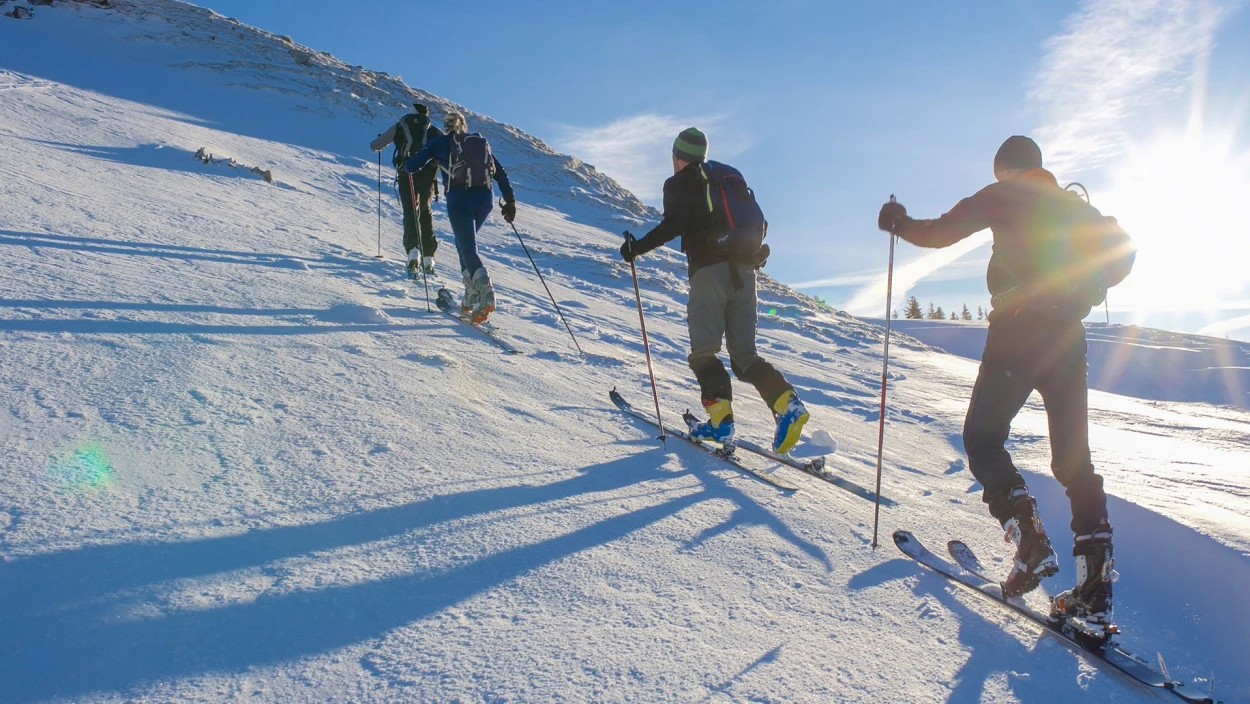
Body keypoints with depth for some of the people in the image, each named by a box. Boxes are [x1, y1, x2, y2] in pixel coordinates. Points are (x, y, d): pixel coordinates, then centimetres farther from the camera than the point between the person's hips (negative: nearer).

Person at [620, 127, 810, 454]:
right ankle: (787, 402, -12)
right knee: (745, 354, 7)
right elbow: (759, 222, 22)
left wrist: (637, 247, -1)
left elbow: (672, 226, -11)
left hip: (709, 269, -6)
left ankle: (721, 420, -13)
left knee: (703, 351, -1)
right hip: (744, 271, 6)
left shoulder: (679, 183, 5)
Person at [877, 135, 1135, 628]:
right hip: (1068, 337, 6)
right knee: (1074, 457, 6)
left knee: (982, 439, 5)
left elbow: (940, 233, -2)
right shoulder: (1075, 205, 20)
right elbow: (1122, 252, 17)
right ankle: (1095, 590, 1)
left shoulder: (1005, 195, 4)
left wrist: (898, 224, 14)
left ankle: (1030, 542, -14)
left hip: (1017, 331, -6)